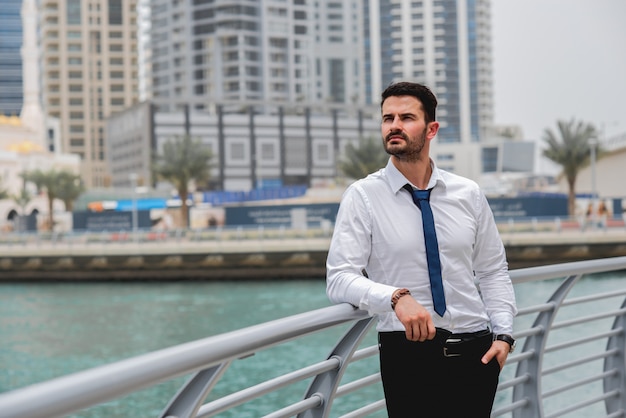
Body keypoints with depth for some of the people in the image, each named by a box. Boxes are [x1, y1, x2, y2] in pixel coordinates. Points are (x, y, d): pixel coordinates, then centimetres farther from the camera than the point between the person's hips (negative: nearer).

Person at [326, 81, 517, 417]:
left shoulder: (468, 194, 7)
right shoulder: (362, 196, -3)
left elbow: (493, 272, 13)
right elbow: (340, 279, -11)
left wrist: (503, 334, -1)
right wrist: (396, 297, -27)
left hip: (477, 352, 3)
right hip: (409, 351, -3)